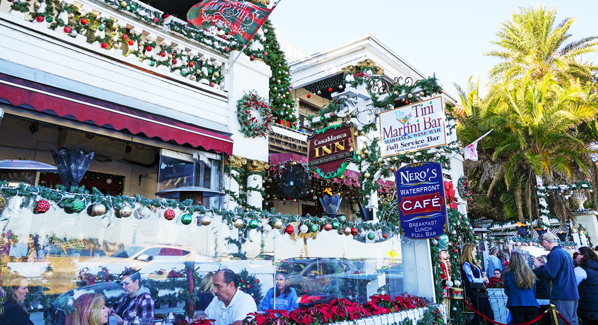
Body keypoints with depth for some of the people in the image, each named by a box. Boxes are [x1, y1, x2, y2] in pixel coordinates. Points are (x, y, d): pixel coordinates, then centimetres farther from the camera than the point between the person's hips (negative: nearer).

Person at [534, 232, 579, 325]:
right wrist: (544, 265, 18)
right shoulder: (565, 253, 17)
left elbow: (550, 274, -19)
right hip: (573, 295, 10)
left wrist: (540, 266, -3)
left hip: (562, 297, -10)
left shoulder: (554, 254, -15)